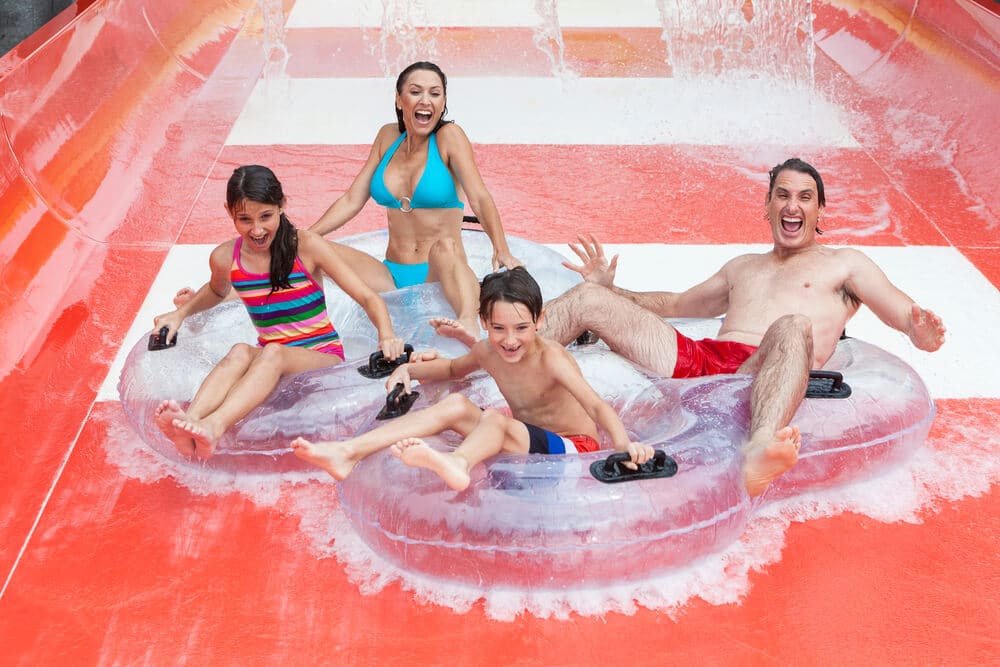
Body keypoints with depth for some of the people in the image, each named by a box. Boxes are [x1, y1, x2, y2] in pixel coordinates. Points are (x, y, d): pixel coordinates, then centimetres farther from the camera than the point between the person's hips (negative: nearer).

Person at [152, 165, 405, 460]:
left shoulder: (306, 246, -8)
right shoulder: (225, 258, 2)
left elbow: (368, 297, -8)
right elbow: (216, 291, 30)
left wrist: (387, 336, -25)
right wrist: (181, 313, 15)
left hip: (323, 356, -3)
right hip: (270, 361, 3)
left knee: (274, 352, -37)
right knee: (241, 351, -33)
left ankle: (214, 426, -59)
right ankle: (190, 425, -56)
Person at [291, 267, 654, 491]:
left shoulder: (551, 358, -20)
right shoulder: (487, 351, 0)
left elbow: (597, 405, -32)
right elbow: (453, 369, 23)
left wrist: (624, 443, -51)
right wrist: (409, 369, 7)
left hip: (573, 448, -7)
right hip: (528, 441, 7)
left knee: (496, 416, -32)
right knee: (456, 405, -11)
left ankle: (458, 461, -71)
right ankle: (350, 452, -22)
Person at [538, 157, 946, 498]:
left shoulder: (843, 263, 23)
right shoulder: (742, 267, 36)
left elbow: (905, 314, 12)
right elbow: (676, 304, 46)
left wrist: (920, 333, -14)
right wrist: (610, 290, 34)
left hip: (764, 375, -5)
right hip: (699, 358, 5)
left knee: (793, 328, -42)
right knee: (589, 298, -6)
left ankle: (758, 450, -68)